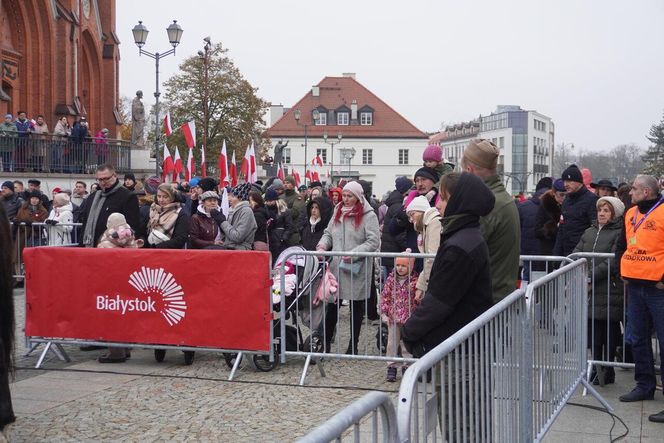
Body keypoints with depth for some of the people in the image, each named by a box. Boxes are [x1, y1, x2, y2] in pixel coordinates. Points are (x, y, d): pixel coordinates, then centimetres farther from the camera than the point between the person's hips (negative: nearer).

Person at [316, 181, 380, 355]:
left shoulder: (368, 216, -8)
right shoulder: (338, 213, 11)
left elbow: (374, 242, -13)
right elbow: (328, 233, 18)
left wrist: (354, 254, -21)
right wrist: (322, 245, -3)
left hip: (357, 269, -4)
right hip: (336, 267, 4)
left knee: (356, 307, 8)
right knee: (332, 305, 7)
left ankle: (353, 345, 19)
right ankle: (325, 342, 16)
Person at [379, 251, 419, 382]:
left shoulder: (415, 281, -7)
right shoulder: (391, 279, -1)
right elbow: (384, 296, 2)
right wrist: (384, 313, -2)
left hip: (409, 317, -2)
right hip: (393, 317, 2)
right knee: (392, 343, 7)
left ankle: (407, 366, 21)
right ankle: (391, 367, 16)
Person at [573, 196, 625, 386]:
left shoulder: (619, 233, -5)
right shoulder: (589, 232, 16)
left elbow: (613, 262, -15)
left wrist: (591, 275, -20)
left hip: (610, 290, -6)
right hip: (590, 289, 6)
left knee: (610, 330, 2)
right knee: (593, 329, 8)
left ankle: (607, 370, 11)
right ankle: (596, 367, 19)